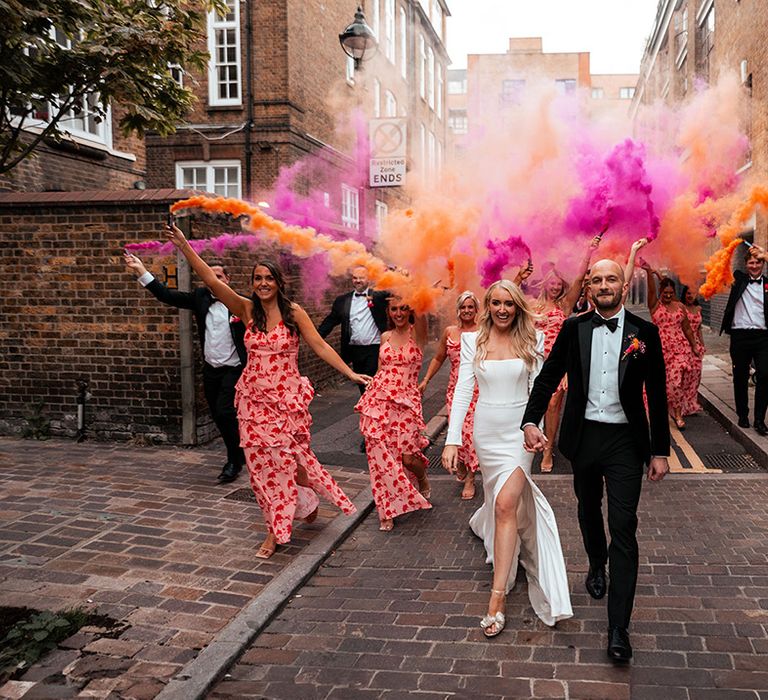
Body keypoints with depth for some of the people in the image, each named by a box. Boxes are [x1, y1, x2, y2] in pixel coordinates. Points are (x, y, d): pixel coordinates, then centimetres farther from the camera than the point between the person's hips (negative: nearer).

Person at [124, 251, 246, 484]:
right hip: (210, 369, 6)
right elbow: (168, 296, -2)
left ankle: (234, 462, 5)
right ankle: (238, 455, 32)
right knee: (219, 417, 12)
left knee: (224, 413, -14)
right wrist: (142, 272, -10)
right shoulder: (201, 296, 3)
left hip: (233, 370, -5)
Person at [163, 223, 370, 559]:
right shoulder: (247, 310, 2)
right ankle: (276, 529, 17)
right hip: (254, 398, 2)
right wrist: (183, 246, -14)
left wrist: (350, 373, -9)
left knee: (287, 459, 3)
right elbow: (212, 280, -6)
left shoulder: (294, 313, -3)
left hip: (287, 398, -2)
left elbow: (320, 347, -3)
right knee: (261, 462, 3)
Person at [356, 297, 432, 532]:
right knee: (381, 455, -3)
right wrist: (373, 390, 12)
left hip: (406, 401, -3)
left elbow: (421, 312, -22)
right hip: (379, 398, 4)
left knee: (408, 457, -6)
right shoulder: (385, 337, 13)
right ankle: (387, 511, 12)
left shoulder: (417, 333, -1)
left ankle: (422, 480, 31)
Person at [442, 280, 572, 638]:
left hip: (518, 430, -2)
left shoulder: (532, 339, -1)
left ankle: (498, 597, -11)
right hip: (486, 429, 2)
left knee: (506, 503, -13)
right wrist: (452, 440, -8)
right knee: (500, 498, 16)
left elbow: (537, 387, 3)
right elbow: (463, 389, -3)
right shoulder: (472, 340, 1)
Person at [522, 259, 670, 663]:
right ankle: (597, 566, 51)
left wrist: (660, 451, 0)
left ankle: (618, 627, -4)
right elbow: (548, 377, -2)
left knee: (624, 528, -6)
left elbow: (657, 395, 0)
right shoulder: (573, 328, -1)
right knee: (589, 511, 22)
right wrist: (530, 421, -17)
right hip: (584, 436, 2)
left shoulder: (644, 333, -4)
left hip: (626, 441, -2)